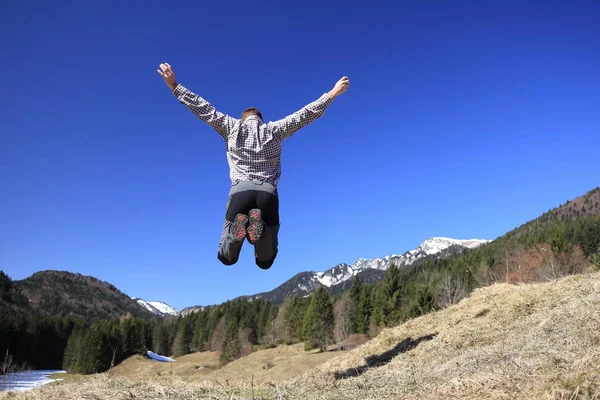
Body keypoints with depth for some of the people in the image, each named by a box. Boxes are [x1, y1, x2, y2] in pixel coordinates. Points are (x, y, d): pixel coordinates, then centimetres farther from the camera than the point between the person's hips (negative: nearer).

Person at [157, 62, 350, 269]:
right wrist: (332, 93, 23)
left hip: (240, 190, 0)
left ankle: (238, 226, -22)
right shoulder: (274, 129, 16)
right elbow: (305, 114, 15)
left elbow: (203, 109, 17)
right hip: (268, 193, 1)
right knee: (265, 261, 11)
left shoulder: (231, 126, 16)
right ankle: (260, 226, -23)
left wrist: (174, 85, 24)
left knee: (226, 258, 12)